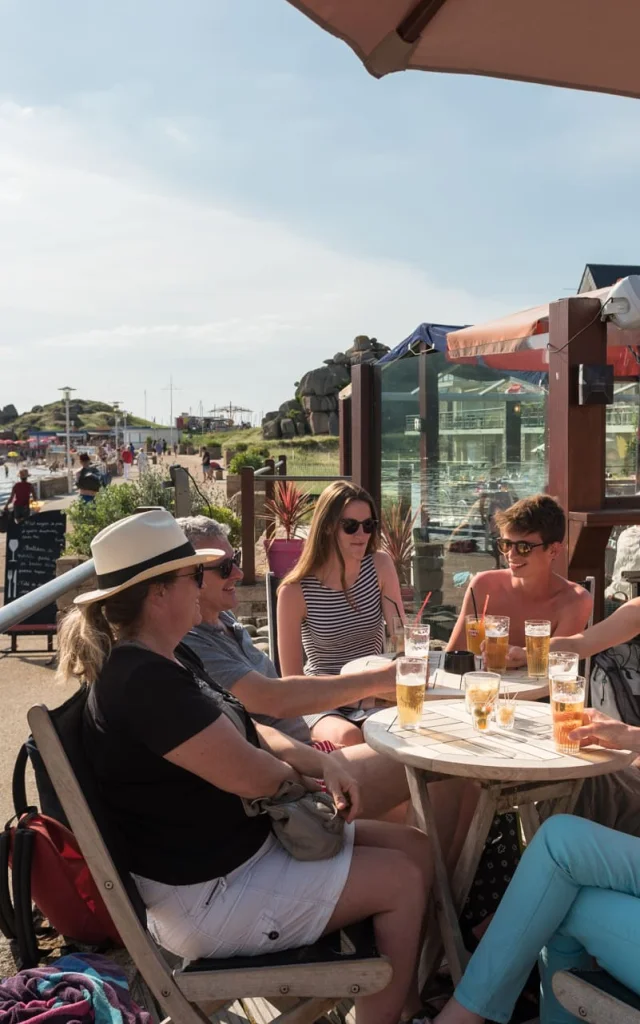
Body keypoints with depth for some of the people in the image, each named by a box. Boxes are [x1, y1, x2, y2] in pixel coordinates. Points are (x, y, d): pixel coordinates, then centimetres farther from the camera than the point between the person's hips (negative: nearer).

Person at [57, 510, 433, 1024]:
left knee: (413, 846, 8)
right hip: (208, 893, -10)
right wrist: (299, 773, -4)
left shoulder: (168, 661, 8)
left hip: (246, 841, 10)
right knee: (402, 881, -8)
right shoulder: (143, 681, -26)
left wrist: (321, 764, -3)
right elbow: (249, 775, -27)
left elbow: (245, 731, 13)